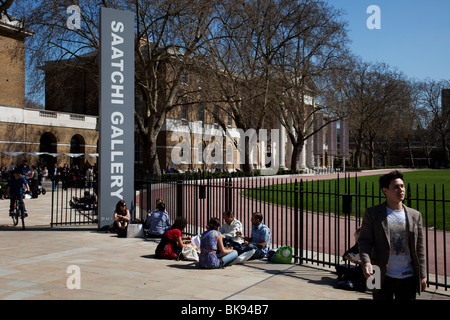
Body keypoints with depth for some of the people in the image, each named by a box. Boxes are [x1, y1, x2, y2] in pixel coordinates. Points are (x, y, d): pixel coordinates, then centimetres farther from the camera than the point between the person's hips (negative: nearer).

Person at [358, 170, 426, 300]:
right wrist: (366, 262, -23)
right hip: (383, 278, -2)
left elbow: (419, 247, 8)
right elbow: (364, 241, -6)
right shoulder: (372, 213, -3)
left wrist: (422, 275, 8)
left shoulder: (415, 215, 6)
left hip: (409, 278, 3)